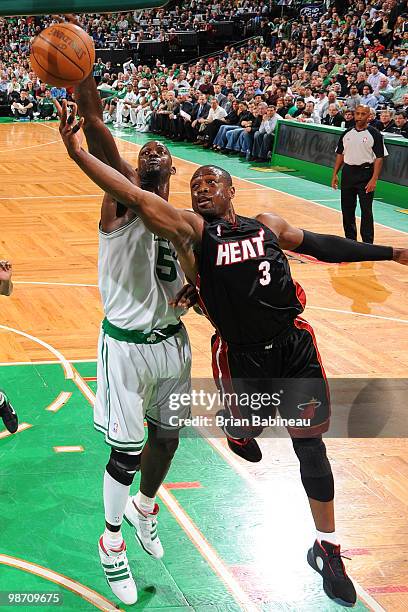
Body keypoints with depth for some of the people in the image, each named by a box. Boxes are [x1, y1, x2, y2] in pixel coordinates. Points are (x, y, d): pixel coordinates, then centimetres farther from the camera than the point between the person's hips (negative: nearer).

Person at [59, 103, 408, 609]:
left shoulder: (268, 225, 4)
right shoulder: (191, 229, -7)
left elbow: (322, 245, 18)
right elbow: (135, 197, -19)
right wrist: (77, 152, -30)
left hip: (294, 345, 2)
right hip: (242, 357, -2)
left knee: (310, 445, 8)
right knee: (245, 433, 15)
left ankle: (326, 549, 23)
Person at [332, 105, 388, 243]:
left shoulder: (374, 134, -6)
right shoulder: (347, 134, 8)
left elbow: (379, 158, -8)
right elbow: (340, 154, 15)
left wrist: (374, 179, -16)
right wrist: (335, 174, 9)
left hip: (365, 174, -5)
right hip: (348, 173, 5)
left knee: (366, 211, -4)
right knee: (347, 209, 10)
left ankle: (368, 244, 1)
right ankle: (350, 240, 23)